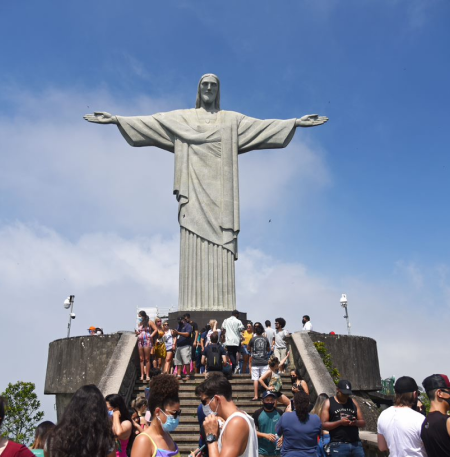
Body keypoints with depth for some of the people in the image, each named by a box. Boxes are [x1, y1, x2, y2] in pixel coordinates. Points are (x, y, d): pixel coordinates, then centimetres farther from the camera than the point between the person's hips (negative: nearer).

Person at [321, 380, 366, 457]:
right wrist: (339, 422, -16)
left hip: (356, 444, 4)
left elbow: (363, 422, 14)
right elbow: (323, 424, -4)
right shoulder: (329, 403, 2)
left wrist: (356, 422, -8)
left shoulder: (353, 402, 14)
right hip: (338, 445, -4)